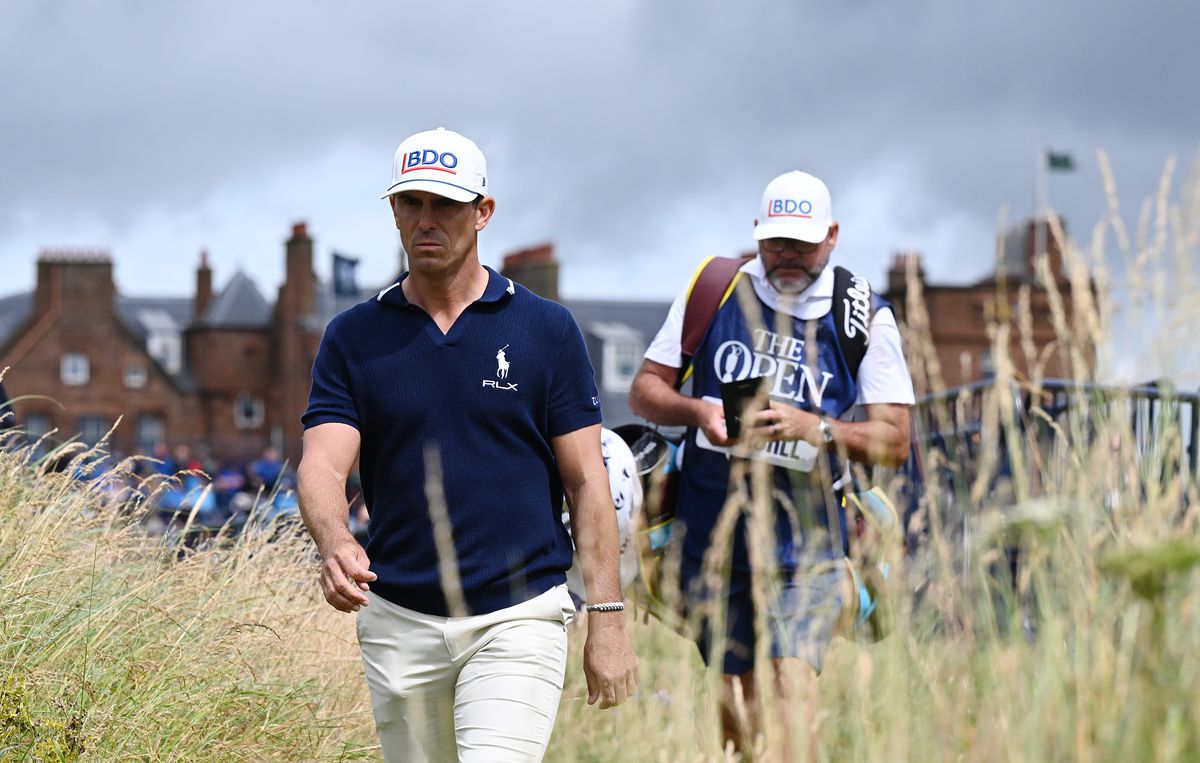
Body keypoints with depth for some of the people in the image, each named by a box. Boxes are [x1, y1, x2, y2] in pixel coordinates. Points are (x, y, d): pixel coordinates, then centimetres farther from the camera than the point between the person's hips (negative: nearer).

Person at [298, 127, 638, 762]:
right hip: (398, 621, 3)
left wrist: (606, 618, -4)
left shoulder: (546, 329, 0)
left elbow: (585, 480, 1)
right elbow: (322, 465, -7)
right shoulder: (353, 337, 4)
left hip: (518, 615, -3)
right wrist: (336, 545, -29)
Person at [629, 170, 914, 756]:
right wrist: (696, 410, -11)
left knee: (792, 689, -18)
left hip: (805, 537, -2)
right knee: (735, 700, 7)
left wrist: (813, 428, -17)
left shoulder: (865, 318, 1)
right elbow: (645, 389, 10)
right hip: (710, 530, 3)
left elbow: (895, 440, -1)